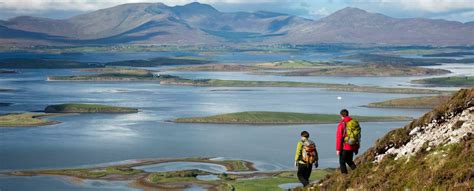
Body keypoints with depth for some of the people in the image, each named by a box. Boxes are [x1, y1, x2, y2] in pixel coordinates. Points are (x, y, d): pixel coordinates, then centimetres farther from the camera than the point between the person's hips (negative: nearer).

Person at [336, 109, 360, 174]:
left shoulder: (341, 124, -11)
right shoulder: (355, 123, 6)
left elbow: (339, 137, -13)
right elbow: (358, 136, 11)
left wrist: (338, 149, -8)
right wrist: (357, 148, 18)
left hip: (345, 147, -6)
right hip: (353, 146, 6)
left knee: (342, 162, 6)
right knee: (349, 161, 23)